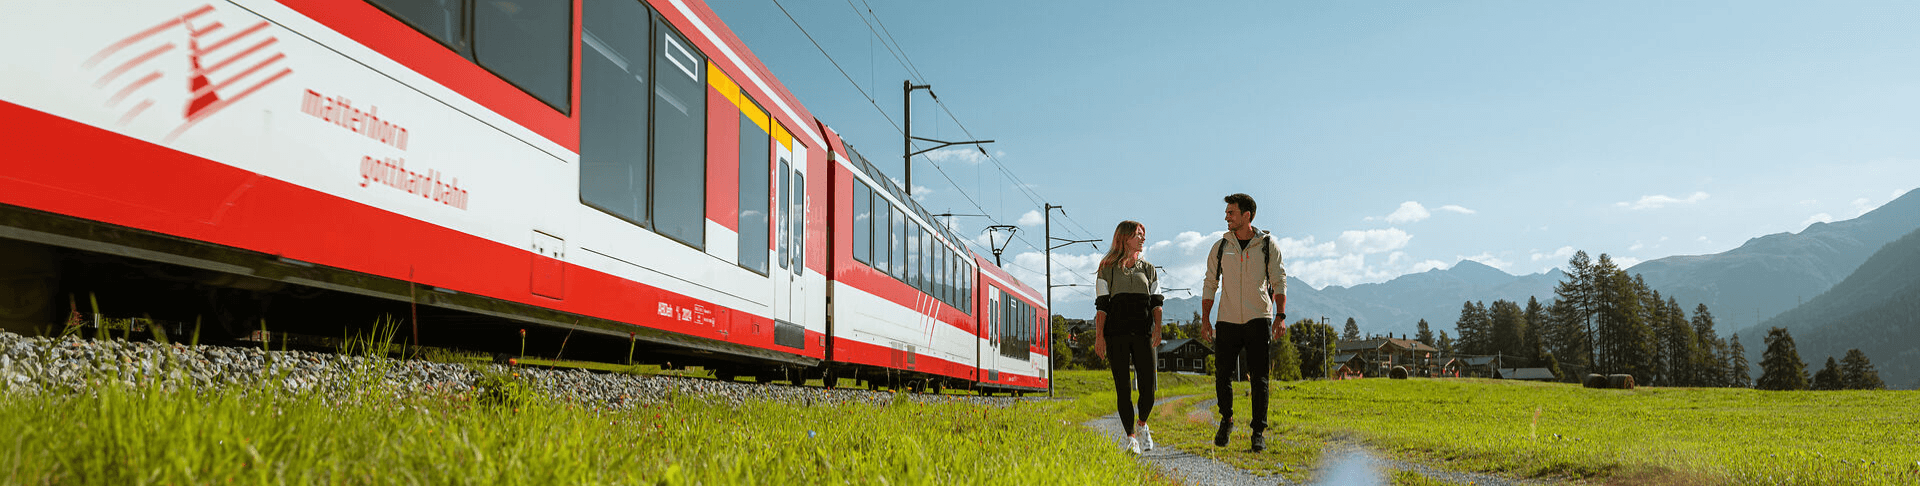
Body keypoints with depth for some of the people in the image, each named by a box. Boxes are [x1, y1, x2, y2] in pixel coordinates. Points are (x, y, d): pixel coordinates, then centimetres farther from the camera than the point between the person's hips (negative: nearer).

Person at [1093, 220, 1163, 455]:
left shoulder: (1149, 270, 17)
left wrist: (1158, 327, -6)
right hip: (1116, 334, -2)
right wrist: (1099, 336, -7)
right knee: (1122, 388, -3)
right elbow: (1101, 305, 2)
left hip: (1143, 334, 2)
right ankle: (1131, 438, 8)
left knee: (1148, 387, -7)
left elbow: (1156, 302, 11)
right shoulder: (1107, 269, 7)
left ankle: (1142, 424, 20)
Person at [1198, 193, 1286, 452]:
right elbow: (1210, 284, 10)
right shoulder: (1221, 247, 7)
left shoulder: (1267, 245, 2)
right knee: (1222, 374, -2)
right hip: (1228, 321, 2)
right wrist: (1205, 320, 3)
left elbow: (1279, 282, 1)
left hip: (1259, 320, -2)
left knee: (1259, 377, -3)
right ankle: (1226, 420, 22)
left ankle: (1259, 432, 5)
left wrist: (1281, 315, -11)